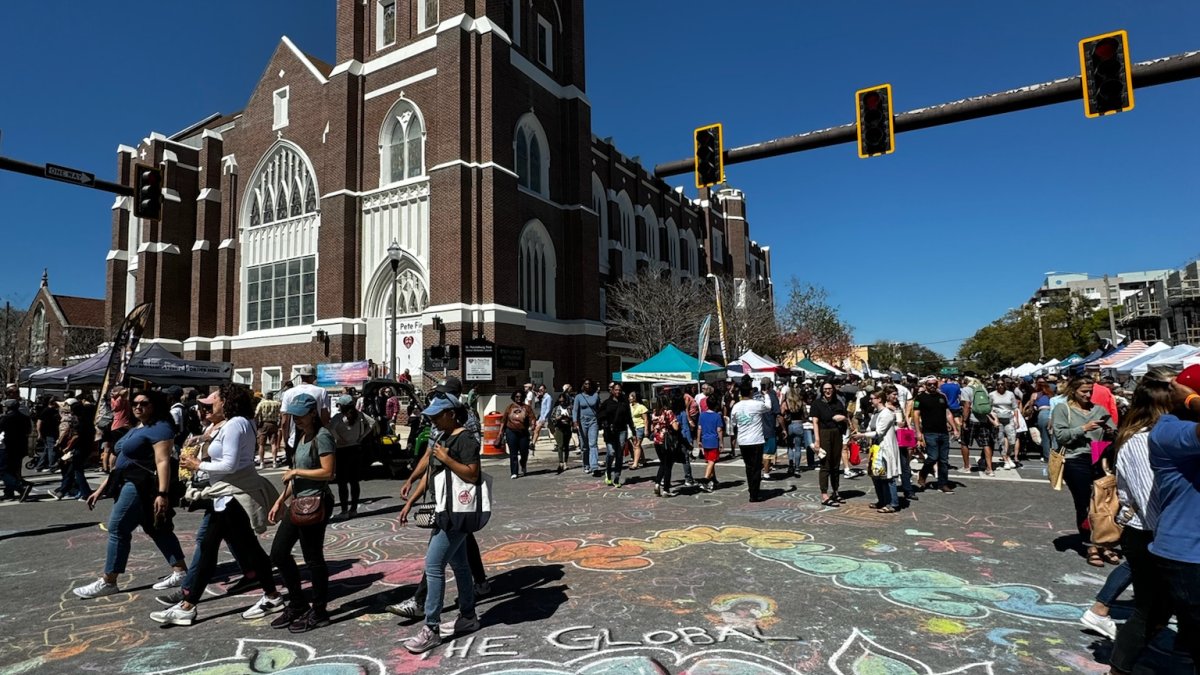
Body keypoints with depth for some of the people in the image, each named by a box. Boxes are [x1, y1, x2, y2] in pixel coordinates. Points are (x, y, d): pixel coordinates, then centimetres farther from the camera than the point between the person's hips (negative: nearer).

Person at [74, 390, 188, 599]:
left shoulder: (159, 428, -13)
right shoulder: (135, 429, 19)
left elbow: (163, 462, -21)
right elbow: (121, 463, 22)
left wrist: (162, 493, -28)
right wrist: (101, 489, 19)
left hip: (142, 486, -10)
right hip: (132, 484, 10)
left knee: (118, 528, -6)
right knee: (157, 529, 10)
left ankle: (107, 582, 4)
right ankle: (180, 571, 14)